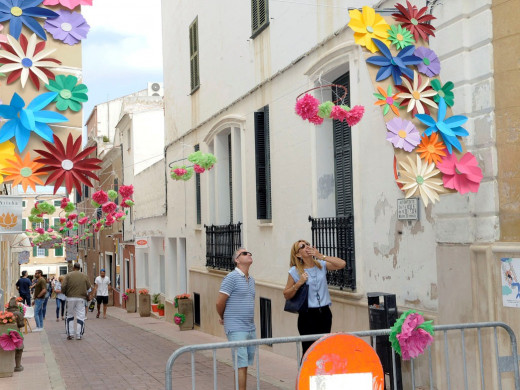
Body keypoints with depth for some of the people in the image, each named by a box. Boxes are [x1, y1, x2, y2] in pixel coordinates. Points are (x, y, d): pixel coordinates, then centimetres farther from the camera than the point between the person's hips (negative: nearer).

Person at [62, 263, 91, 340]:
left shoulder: (68, 275, 0)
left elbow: (63, 286, -6)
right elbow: (88, 287, 8)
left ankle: (70, 333, 7)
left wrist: (64, 293, 13)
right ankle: (79, 335, 0)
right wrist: (87, 295, 26)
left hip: (70, 298, 0)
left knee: (70, 315, 12)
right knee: (80, 316, 3)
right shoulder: (84, 276, 4)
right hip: (81, 298, 0)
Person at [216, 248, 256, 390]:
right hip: (236, 329, -7)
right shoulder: (232, 277, -10)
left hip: (251, 329, 7)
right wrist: (224, 319, 6)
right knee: (241, 366, -9)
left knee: (246, 365, 11)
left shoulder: (251, 280, 15)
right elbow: (219, 303, -10)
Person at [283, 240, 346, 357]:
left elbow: (342, 264, -7)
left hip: (325, 313, 3)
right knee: (309, 351, -5)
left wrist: (321, 256, -11)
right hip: (307, 315, -3)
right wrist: (299, 283, -14)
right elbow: (286, 295, 2)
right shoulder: (295, 272, -2)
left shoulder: (321, 265, 6)